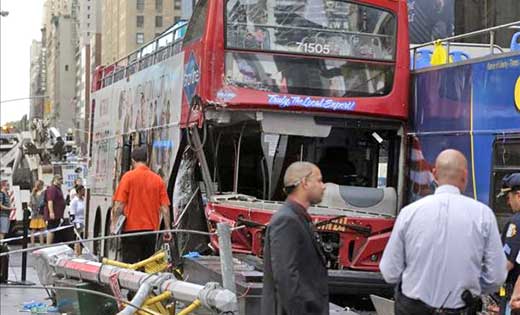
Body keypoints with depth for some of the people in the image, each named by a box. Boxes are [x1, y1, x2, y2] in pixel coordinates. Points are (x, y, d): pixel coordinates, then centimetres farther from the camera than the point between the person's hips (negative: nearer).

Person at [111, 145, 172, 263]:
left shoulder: (128, 176, -4)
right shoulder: (158, 179, 5)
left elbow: (119, 204, -9)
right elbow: (165, 207, 3)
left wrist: (114, 224, -4)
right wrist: (167, 229, 8)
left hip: (131, 229, -3)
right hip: (151, 230, 3)